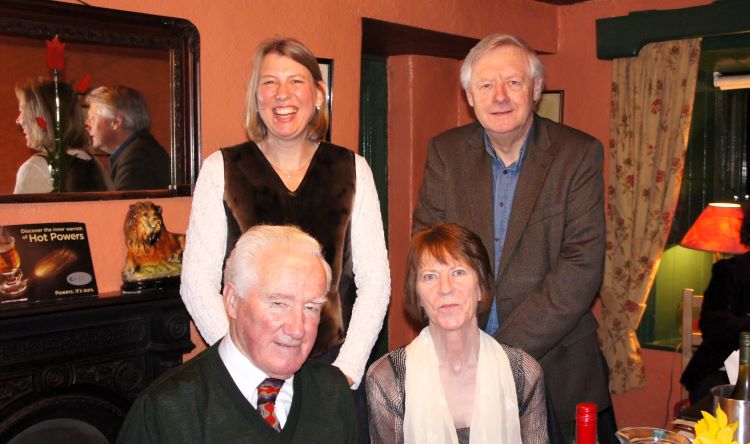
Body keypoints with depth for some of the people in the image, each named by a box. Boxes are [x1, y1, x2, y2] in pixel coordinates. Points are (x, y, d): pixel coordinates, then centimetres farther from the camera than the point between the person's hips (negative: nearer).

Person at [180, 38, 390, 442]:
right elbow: (197, 284, -3)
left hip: (336, 368, 1)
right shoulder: (222, 168, -1)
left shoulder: (351, 170, 2)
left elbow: (374, 280, 2)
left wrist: (345, 370, -8)